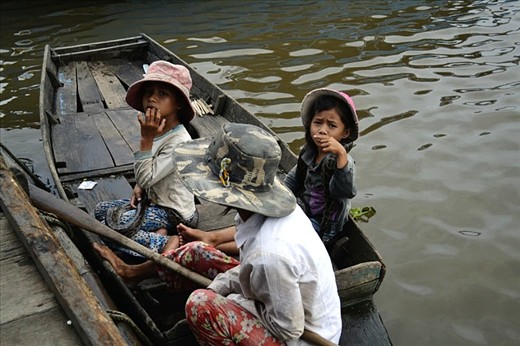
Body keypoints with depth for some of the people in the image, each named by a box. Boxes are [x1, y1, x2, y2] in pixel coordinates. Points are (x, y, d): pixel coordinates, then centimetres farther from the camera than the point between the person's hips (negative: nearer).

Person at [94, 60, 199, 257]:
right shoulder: (155, 129, -1)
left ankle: (166, 244, -14)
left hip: (174, 213, -9)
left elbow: (146, 178, -28)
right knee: (101, 210, 8)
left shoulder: (179, 141, -27)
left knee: (114, 222, -20)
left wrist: (146, 138, -30)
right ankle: (158, 233, -4)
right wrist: (139, 188, -5)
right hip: (154, 200, 9)